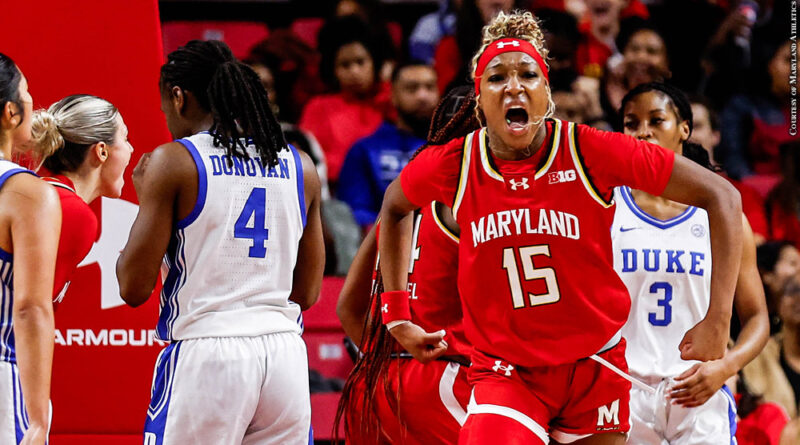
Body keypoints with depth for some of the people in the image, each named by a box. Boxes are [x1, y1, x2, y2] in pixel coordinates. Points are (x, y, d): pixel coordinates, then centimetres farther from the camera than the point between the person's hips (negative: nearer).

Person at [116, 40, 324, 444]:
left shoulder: (172, 161, -4)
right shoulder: (299, 166, 11)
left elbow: (134, 287, -4)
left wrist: (145, 199, 10)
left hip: (204, 354, -5)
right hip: (285, 357, 5)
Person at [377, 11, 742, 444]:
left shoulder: (590, 152, -13)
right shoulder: (453, 165, -7)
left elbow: (720, 196, -9)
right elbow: (393, 207, 18)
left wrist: (717, 320, -14)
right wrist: (396, 312, 14)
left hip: (593, 368, 0)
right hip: (504, 372, 0)